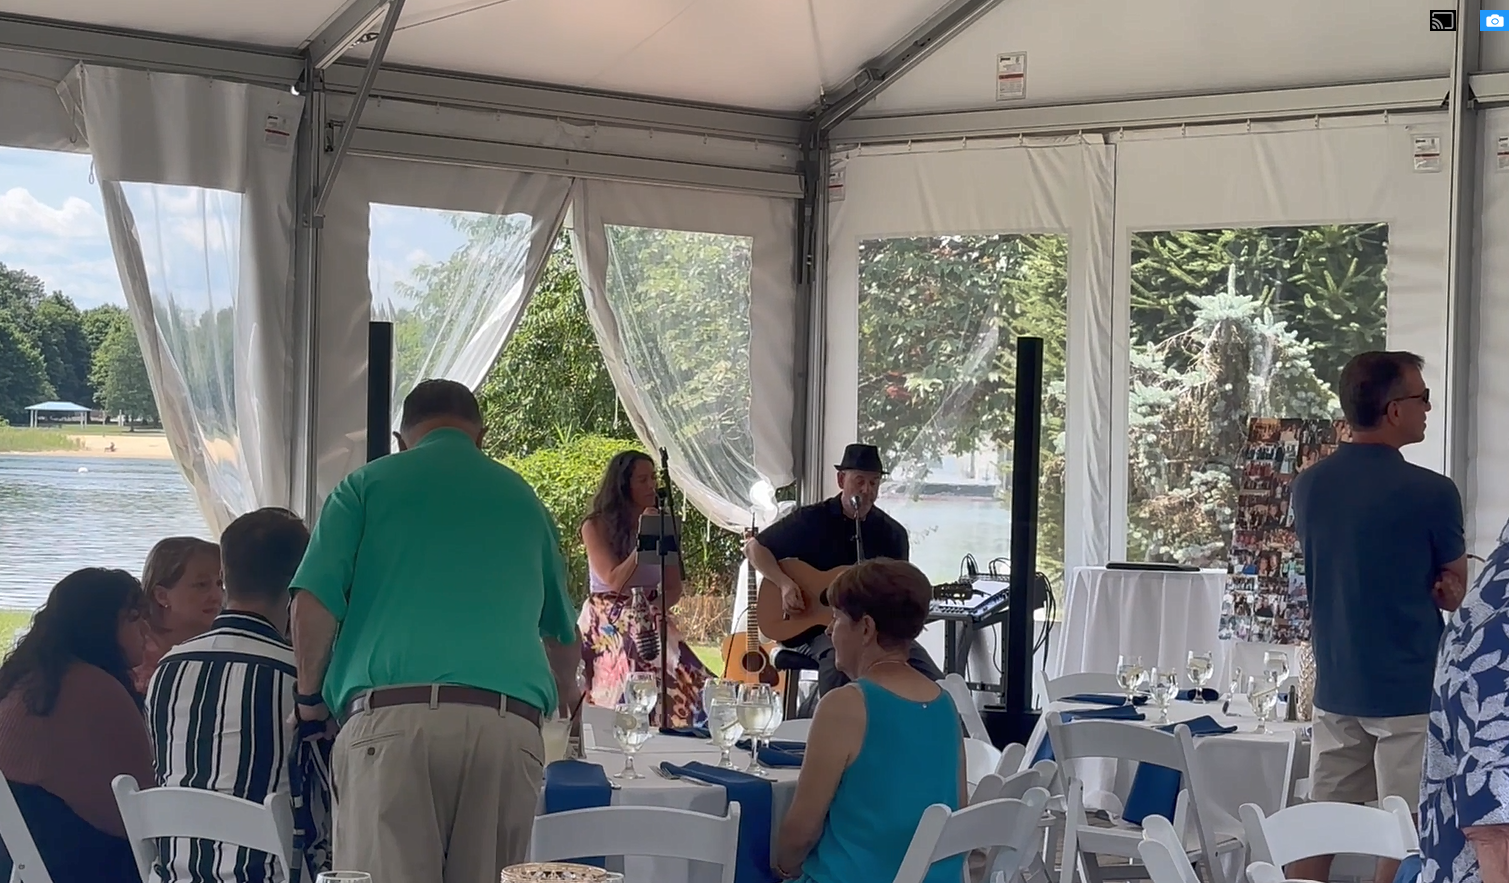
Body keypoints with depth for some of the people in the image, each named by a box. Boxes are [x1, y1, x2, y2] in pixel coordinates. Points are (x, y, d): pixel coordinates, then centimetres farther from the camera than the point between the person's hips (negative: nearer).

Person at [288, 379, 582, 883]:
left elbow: (313, 604, 1)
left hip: (392, 717, -2)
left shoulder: (367, 485, 14)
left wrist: (311, 697, 17)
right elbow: (561, 632, 35)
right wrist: (564, 691, 55)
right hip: (509, 724, 3)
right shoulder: (521, 498, 24)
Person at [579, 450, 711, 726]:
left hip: (651, 625, 4)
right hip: (608, 625, -4)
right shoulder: (596, 527, 0)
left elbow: (675, 589, 13)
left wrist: (654, 608, -6)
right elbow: (615, 582, -10)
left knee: (689, 684, -19)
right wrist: (643, 541, -14)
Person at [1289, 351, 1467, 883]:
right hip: (1410, 692, -6)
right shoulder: (1430, 493, -14)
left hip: (1335, 687, 6)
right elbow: (1454, 594, 0)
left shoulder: (1309, 486, 4)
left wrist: (1412, 588, 8)